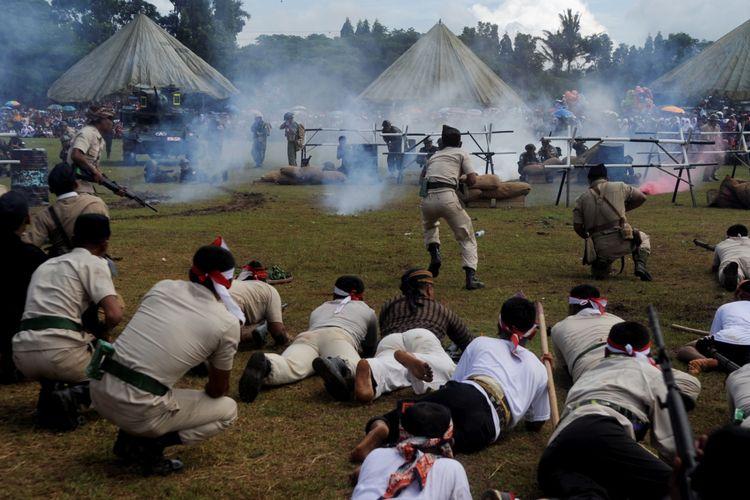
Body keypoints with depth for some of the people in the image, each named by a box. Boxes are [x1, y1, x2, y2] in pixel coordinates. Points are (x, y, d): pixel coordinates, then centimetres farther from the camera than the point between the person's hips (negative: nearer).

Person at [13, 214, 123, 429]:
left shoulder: (45, 265, 25)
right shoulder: (93, 263, 4)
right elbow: (114, 315, -10)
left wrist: (91, 333, 34)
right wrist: (101, 333, 11)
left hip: (23, 355, 6)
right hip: (60, 353, -6)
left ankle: (50, 391, 8)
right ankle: (70, 396, -8)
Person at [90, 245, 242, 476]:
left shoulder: (163, 287, 8)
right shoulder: (227, 324, -3)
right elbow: (218, 390, 9)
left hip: (99, 389, 6)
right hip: (138, 411, -5)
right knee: (228, 409, 15)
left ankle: (128, 439, 21)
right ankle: (149, 445, -2)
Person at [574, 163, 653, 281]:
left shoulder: (582, 199, 10)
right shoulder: (619, 187, 7)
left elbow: (577, 227, 7)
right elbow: (642, 198, 15)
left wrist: (589, 238, 26)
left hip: (600, 248, 2)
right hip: (621, 240, -2)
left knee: (598, 274, 32)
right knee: (644, 238, 31)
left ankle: (601, 264, -5)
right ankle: (640, 265, 4)